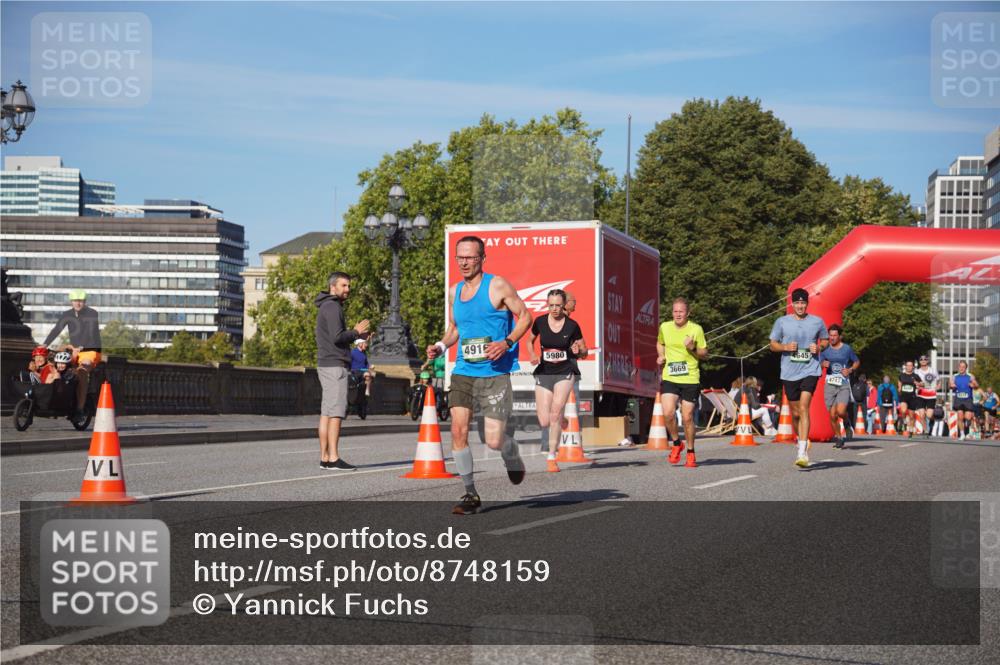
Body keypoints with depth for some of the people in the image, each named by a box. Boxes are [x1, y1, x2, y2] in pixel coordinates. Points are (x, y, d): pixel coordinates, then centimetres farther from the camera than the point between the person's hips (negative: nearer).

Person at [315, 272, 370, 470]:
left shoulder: (328, 307, 21)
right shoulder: (332, 307, -11)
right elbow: (337, 337, -21)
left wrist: (356, 335, 13)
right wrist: (356, 332, -7)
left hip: (326, 364, 10)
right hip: (334, 365, -10)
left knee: (326, 412, 8)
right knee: (336, 411, -12)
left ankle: (324, 457, 9)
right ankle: (333, 459, -14)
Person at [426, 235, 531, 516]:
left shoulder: (497, 286, -5)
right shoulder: (454, 292, 12)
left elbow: (524, 317, -2)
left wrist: (507, 343, -17)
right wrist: (441, 345, 4)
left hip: (495, 373, -5)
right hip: (463, 371, 5)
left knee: (493, 440, -7)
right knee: (458, 431, -9)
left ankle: (513, 457, 31)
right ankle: (470, 493, 4)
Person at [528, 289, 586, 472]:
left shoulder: (572, 326, -4)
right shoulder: (540, 322, -1)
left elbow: (584, 350, 6)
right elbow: (530, 341, 17)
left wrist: (578, 350, -17)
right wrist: (533, 355, -3)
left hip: (565, 372, -2)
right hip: (544, 373, 2)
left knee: (556, 412, -20)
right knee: (544, 422, -3)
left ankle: (552, 457, -10)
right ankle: (561, 423, 35)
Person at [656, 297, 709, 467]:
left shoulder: (696, 329, -3)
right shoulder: (664, 327, 5)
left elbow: (705, 354, 4)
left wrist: (693, 349, -15)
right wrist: (661, 356, 7)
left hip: (690, 379, -2)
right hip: (669, 378, 2)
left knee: (687, 417, 0)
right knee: (668, 413, -15)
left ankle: (690, 452, 19)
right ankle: (676, 443, 11)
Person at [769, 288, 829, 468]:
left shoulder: (817, 322, 4)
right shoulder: (782, 322, 4)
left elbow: (825, 340, 18)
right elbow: (773, 344, 10)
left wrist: (819, 347, -5)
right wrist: (786, 347, -10)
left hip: (810, 370, -2)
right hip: (789, 373, 2)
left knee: (803, 408, -18)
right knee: (795, 413, 9)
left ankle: (802, 453, -22)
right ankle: (803, 442, 34)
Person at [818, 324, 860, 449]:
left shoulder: (847, 348, 2)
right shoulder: (825, 349, 5)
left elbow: (857, 362, 14)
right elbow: (820, 363, 13)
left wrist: (850, 370, -5)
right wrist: (823, 364, -10)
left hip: (844, 384, -2)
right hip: (830, 384, 2)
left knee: (840, 411, -21)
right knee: (832, 415, 0)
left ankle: (847, 422, 14)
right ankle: (838, 437, 19)